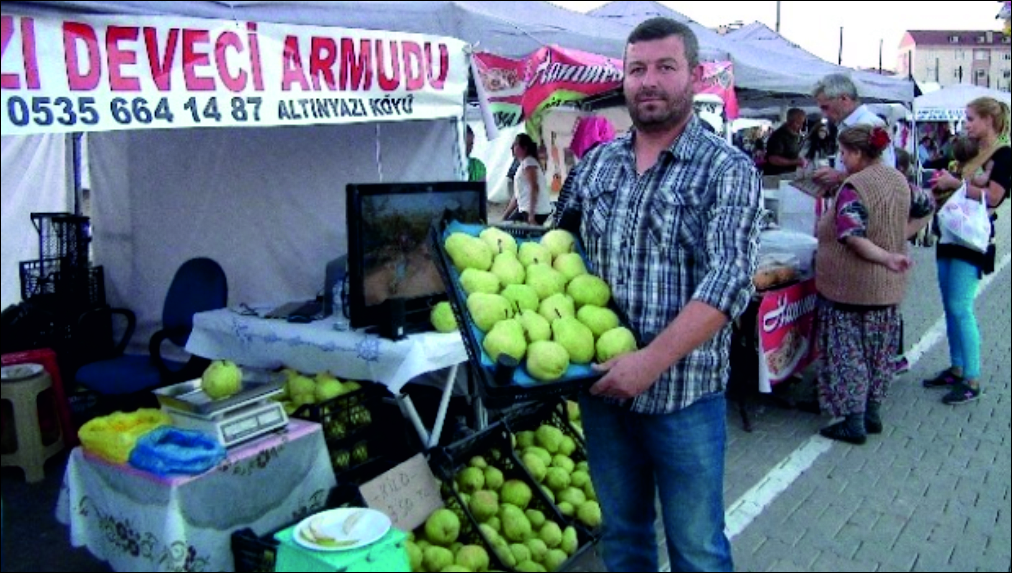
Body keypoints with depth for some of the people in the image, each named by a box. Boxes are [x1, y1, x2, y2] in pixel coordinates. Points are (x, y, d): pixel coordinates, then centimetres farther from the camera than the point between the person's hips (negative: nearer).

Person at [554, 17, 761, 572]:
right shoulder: (596, 164, 6)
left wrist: (651, 361, -24)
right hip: (603, 385, 4)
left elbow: (728, 283, -18)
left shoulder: (728, 171, -9)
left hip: (684, 393, -4)